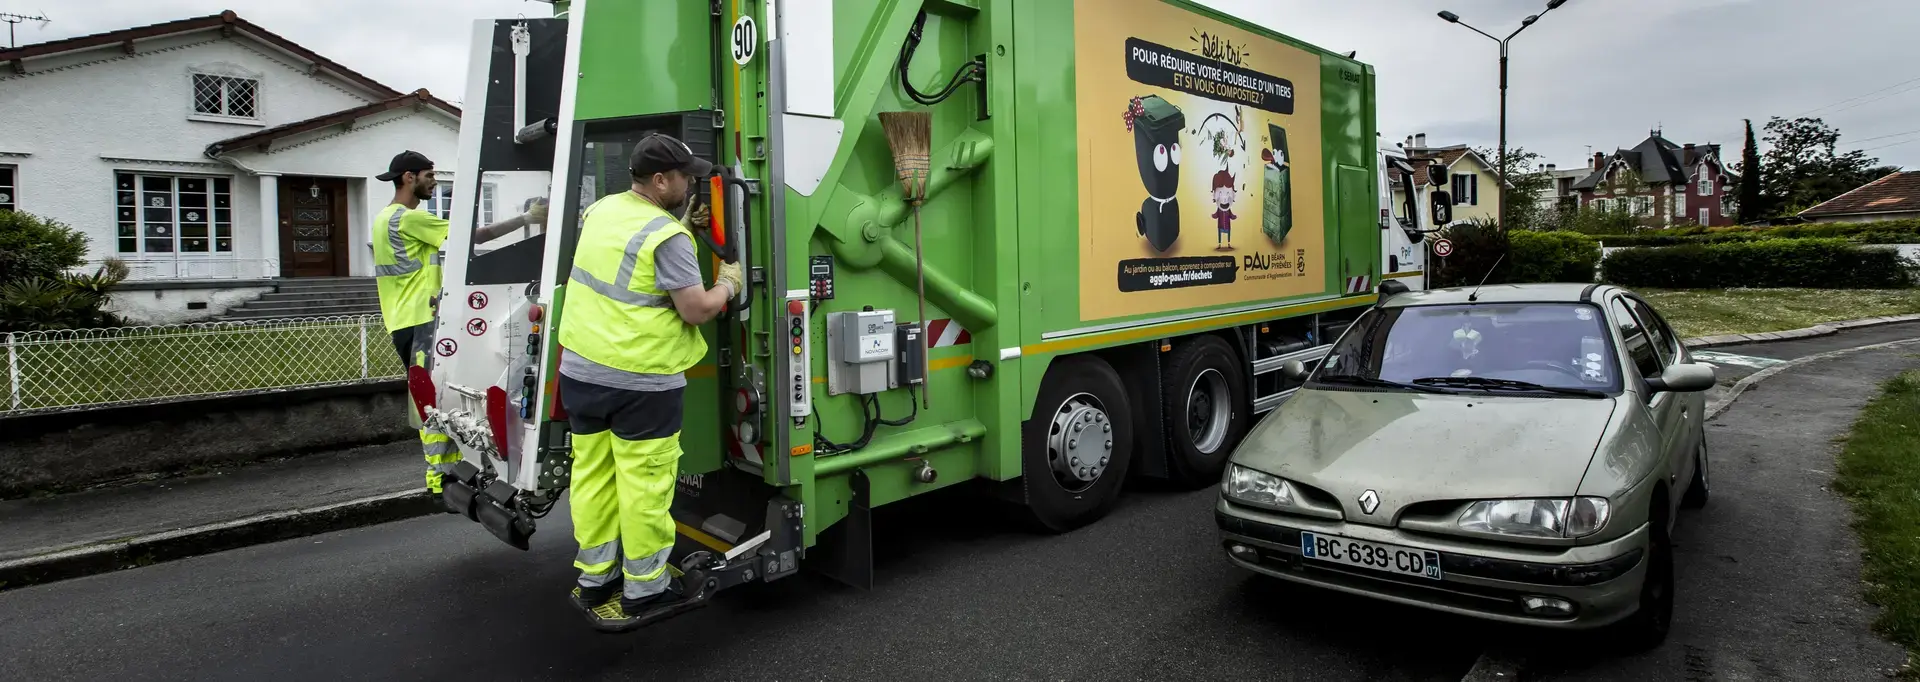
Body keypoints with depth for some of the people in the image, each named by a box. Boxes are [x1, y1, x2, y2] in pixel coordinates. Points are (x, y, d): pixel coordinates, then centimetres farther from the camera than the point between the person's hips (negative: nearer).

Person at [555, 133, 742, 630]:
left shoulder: (599, 210, 8)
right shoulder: (667, 237, -17)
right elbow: (697, 311, -16)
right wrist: (728, 283, 2)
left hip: (580, 370, 8)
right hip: (640, 382, -8)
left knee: (592, 474, 14)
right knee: (644, 484, 3)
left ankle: (594, 580, 26)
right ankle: (645, 590, 14)